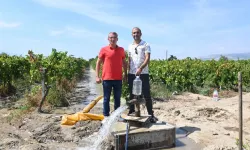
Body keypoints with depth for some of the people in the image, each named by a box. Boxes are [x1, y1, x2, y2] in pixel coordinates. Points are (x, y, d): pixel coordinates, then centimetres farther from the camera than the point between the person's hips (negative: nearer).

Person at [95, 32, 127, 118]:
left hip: (118, 78, 3)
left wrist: (125, 75, 10)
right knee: (106, 98, 6)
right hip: (107, 78, -2)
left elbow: (124, 63, 14)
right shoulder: (104, 49, -1)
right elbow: (98, 63, 1)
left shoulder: (121, 50, 7)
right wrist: (97, 76, -5)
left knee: (117, 98, 10)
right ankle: (106, 116, 16)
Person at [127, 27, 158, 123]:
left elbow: (147, 59, -13)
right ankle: (131, 113, 22)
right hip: (131, 74, 5)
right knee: (132, 95, 11)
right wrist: (127, 73, 9)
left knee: (147, 95, -1)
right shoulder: (130, 46, 13)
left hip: (143, 74, -4)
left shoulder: (146, 45, -1)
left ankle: (151, 115, 8)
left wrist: (140, 68, -27)